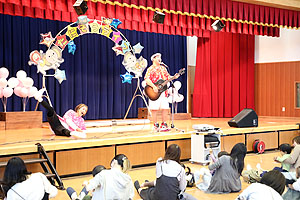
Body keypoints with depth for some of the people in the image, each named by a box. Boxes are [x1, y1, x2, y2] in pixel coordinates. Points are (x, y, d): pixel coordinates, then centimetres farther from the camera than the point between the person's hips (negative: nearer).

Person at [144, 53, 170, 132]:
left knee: (165, 108, 4)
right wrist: (153, 86, -25)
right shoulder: (151, 69, -3)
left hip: (163, 91, 6)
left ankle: (164, 124, 13)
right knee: (154, 109, -3)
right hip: (154, 92, -6)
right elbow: (147, 79, -14)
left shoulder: (163, 68, 17)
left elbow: (168, 77, 19)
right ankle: (156, 125, 5)